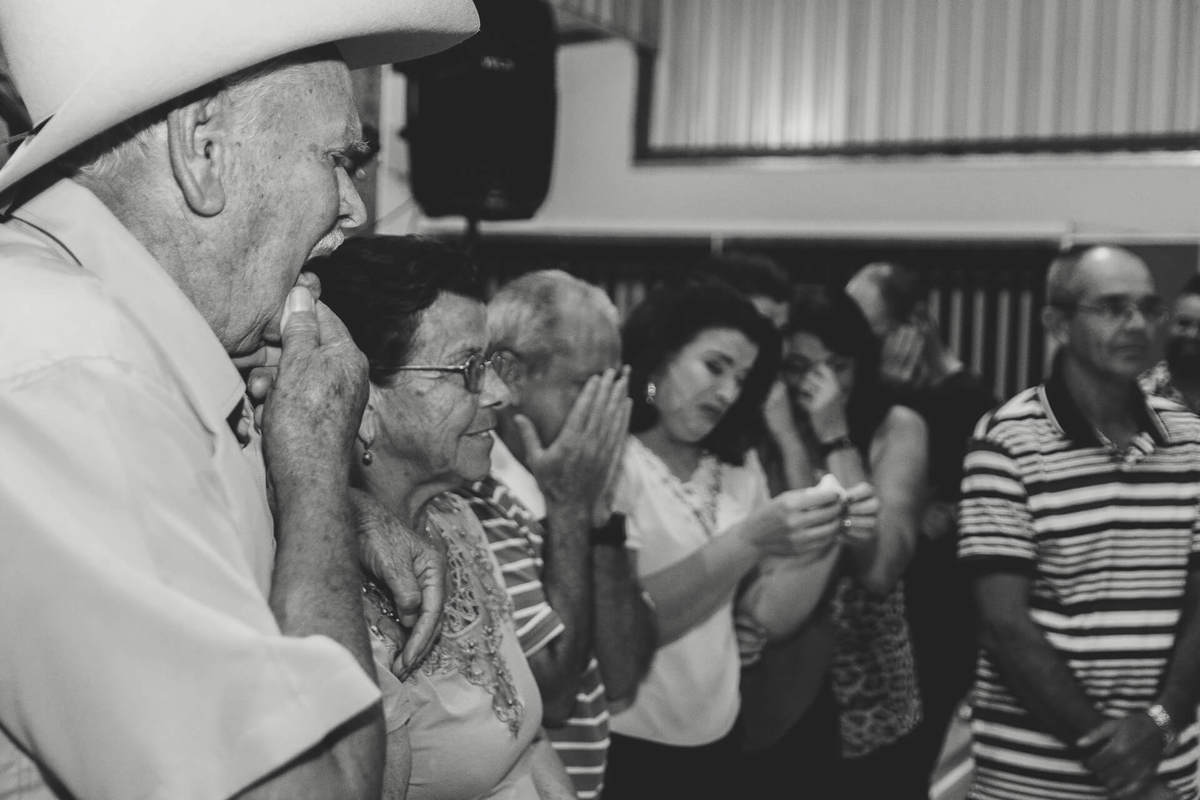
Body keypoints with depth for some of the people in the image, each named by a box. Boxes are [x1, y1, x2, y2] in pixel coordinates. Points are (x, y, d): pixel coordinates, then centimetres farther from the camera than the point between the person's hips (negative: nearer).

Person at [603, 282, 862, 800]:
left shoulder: (738, 467, 8)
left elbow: (771, 618, 3)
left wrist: (829, 538, -13)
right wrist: (749, 541, -27)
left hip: (716, 740, 6)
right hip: (622, 749, -6)